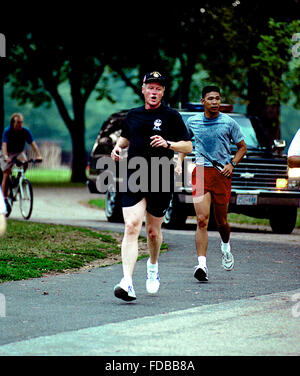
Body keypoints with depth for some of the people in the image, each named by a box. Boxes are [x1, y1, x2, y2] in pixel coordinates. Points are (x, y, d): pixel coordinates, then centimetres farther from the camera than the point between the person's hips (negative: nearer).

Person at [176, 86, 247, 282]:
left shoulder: (229, 123, 1)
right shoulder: (192, 122, 6)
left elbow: (242, 147, 10)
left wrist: (232, 165, -6)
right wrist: (180, 163, 8)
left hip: (222, 174, 0)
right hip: (200, 171, 0)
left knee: (221, 221, 9)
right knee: (202, 220, -14)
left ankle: (226, 246, 44)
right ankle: (202, 264, -19)